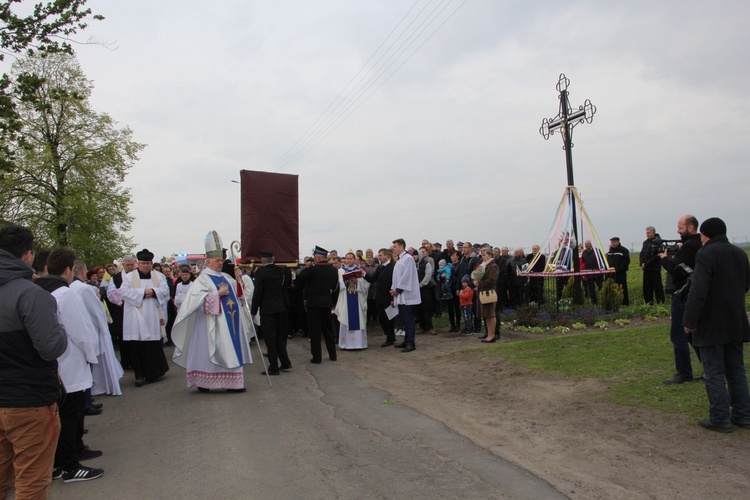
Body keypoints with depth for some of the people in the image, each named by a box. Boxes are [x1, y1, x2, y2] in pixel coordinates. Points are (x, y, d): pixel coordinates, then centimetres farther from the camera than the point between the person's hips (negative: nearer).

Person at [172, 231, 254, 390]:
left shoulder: (225, 277, 14)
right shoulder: (203, 279, -7)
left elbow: (237, 292, 17)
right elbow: (197, 298, -18)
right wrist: (218, 293, -19)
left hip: (230, 321, 7)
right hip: (213, 323, -7)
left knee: (230, 352, 8)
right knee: (210, 352, -3)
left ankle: (232, 382, 13)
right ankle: (203, 383, 7)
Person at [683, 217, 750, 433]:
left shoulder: (706, 254, -16)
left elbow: (698, 291, -22)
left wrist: (689, 320, -19)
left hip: (712, 324, -7)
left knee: (714, 372, 0)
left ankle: (720, 419, 5)